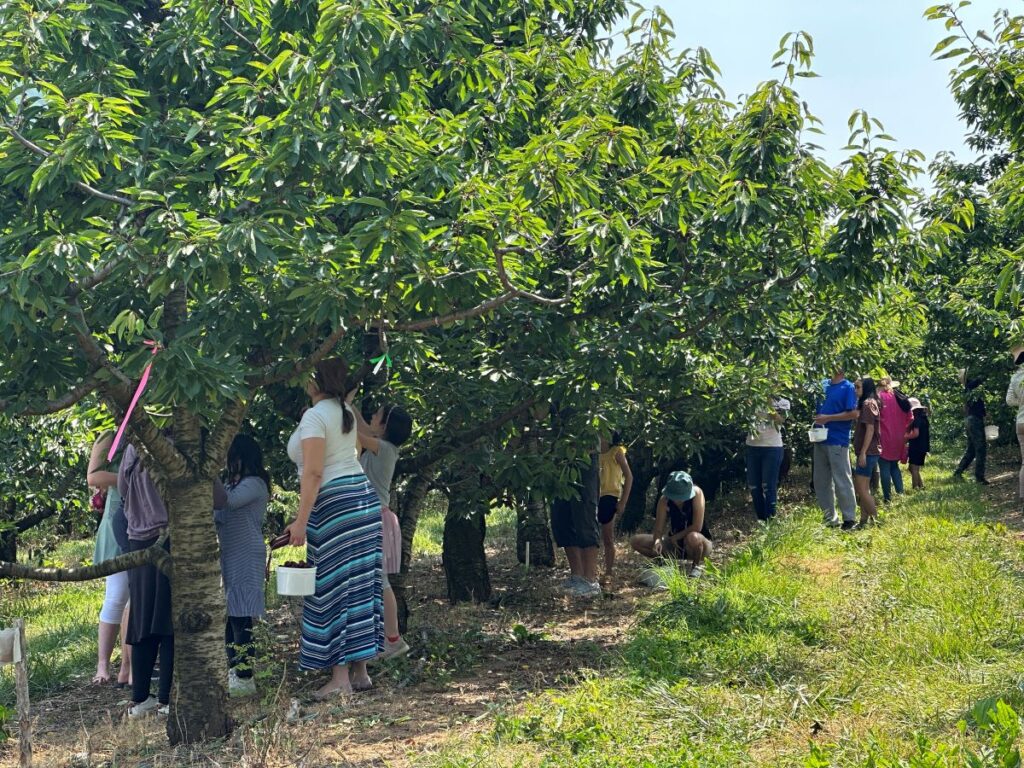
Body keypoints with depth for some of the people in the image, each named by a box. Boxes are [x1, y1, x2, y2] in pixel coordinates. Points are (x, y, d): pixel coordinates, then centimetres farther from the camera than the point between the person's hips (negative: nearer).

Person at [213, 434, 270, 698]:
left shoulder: (254, 484, -10)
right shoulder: (233, 484, 19)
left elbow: (223, 501, -25)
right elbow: (218, 515, 13)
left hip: (245, 558, -10)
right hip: (229, 557, 10)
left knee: (240, 617, -10)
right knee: (230, 616, 12)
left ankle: (245, 678, -8)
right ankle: (233, 670, 19)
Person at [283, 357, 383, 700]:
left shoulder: (315, 417, -13)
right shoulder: (347, 412, 14)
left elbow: (313, 473, -19)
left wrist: (301, 520, -17)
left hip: (334, 504, -9)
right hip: (364, 495, 9)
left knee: (334, 587, -3)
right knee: (361, 584, 10)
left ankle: (341, 678, 0)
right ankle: (360, 671, 17)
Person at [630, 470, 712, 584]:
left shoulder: (696, 493, -24)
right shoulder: (664, 500, -13)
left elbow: (697, 527, -27)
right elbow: (658, 530, -14)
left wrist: (675, 537, -17)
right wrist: (657, 540, -37)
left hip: (700, 544, -4)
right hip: (676, 545, 4)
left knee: (693, 537, -42)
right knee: (636, 541, -11)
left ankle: (698, 566, -9)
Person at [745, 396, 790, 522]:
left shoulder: (781, 402, 2)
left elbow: (780, 420, -14)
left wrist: (770, 404, -23)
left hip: (772, 448, -3)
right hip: (752, 447, 3)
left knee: (768, 486, -4)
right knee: (753, 486, 7)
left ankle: (770, 519, 6)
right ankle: (760, 519, 20)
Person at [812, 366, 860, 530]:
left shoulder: (848, 388, -6)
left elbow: (853, 413, -13)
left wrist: (828, 418, -16)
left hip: (837, 441, -7)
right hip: (820, 439, 7)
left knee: (842, 481, -3)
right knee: (821, 482, 11)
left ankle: (850, 519, 6)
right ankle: (830, 518, 20)